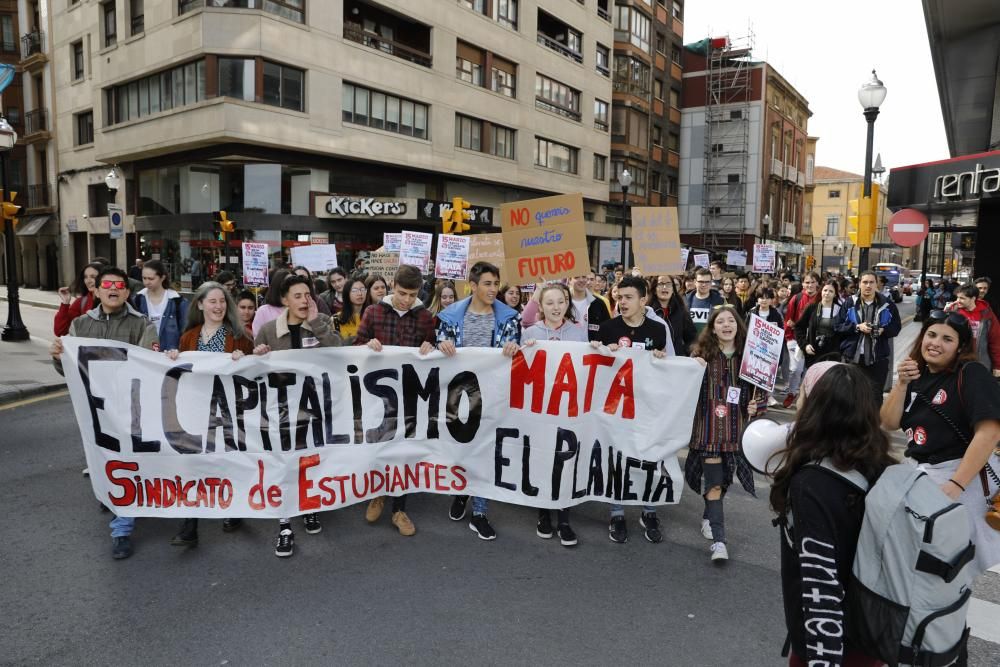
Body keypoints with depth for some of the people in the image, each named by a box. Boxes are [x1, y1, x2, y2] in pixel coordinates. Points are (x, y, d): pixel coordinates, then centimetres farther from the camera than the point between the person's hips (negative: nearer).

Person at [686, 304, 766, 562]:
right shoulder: (701, 352, -4)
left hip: (736, 427, 3)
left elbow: (762, 388, 9)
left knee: (724, 478, 16)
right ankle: (718, 539, -1)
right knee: (714, 480, -6)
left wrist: (757, 406, -8)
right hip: (708, 426, -3)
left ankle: (708, 516, 42)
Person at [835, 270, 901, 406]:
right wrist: (857, 327, -15)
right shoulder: (849, 303, 1)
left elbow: (896, 327, 6)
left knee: (875, 395, 3)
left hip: (878, 358, 0)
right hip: (853, 356, 1)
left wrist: (883, 330, -14)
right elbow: (838, 326, -1)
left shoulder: (887, 304, 2)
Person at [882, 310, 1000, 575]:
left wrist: (956, 485, -27)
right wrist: (902, 384, -14)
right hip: (919, 470, 6)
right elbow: (889, 423, 1)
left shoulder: (972, 375, -15)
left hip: (961, 472, -6)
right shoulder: (918, 373, 4)